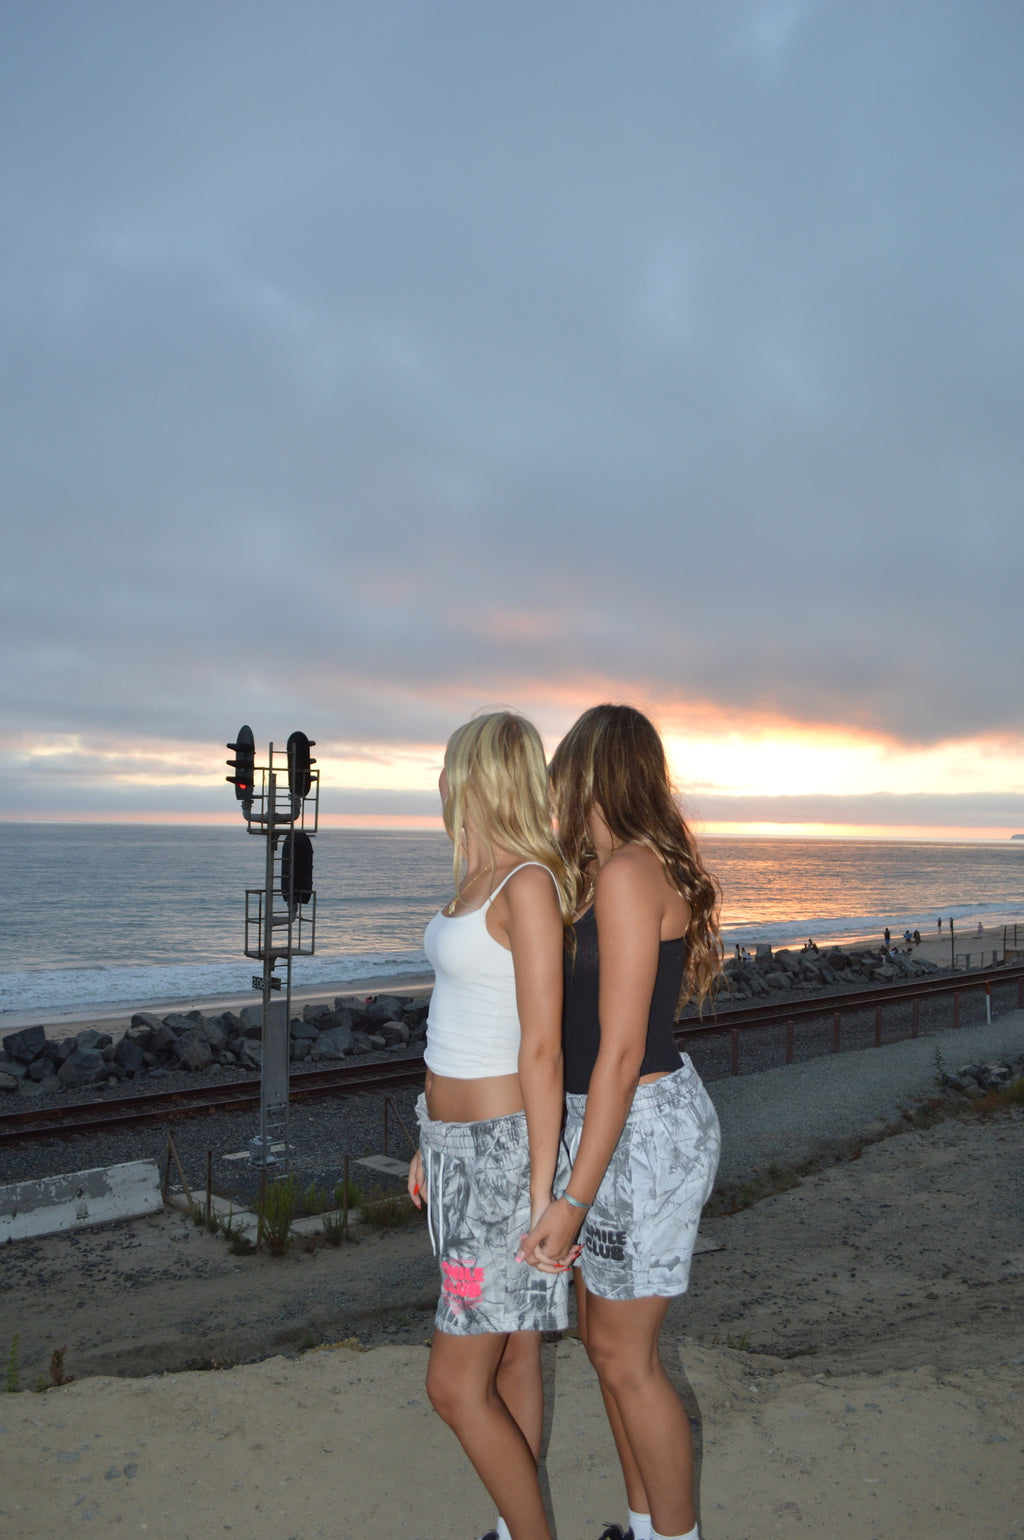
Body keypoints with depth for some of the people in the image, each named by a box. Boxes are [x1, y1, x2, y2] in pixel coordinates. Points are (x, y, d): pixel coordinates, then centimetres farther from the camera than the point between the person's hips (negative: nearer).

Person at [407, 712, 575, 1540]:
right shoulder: (479, 880, 8)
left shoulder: (529, 884, -20)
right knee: (511, 1355, 20)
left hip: (504, 1151, -9)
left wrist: (542, 1194, -18)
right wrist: (432, 1141, 20)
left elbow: (542, 1049, -21)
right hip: (461, 1140, 9)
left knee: (456, 1384, 1)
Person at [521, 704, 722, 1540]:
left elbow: (621, 1050, -23)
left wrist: (572, 1200, -20)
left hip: (643, 1129, -9)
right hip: (627, 1121, 9)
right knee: (604, 1332, 20)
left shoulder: (626, 874, -22)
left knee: (625, 1354, 7)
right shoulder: (644, 868, 7)